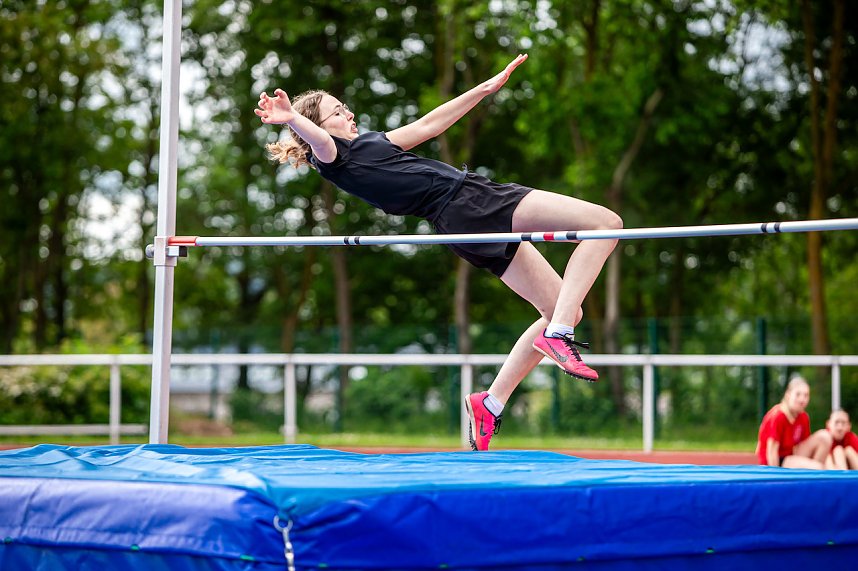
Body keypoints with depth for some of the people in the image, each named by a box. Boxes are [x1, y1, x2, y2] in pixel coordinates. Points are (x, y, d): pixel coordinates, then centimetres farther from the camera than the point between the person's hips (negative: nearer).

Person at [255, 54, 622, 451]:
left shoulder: (371, 142, 25)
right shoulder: (330, 158, -3)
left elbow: (426, 126, 31)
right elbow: (319, 139, -25)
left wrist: (486, 88, 32)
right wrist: (291, 118, -49)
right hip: (463, 206, -9)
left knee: (564, 311, 11)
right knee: (606, 223, -13)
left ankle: (490, 403, 11)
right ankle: (557, 335, -23)